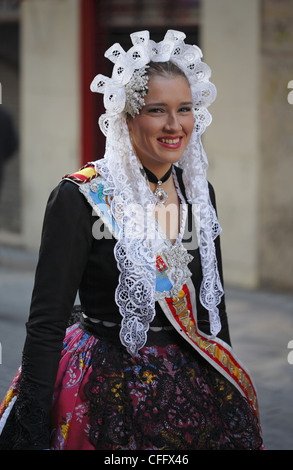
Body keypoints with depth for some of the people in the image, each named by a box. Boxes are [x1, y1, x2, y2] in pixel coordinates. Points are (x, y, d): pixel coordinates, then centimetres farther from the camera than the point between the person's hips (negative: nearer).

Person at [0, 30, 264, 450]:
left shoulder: (198, 192, 5)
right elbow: (46, 324, -15)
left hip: (195, 386, 6)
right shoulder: (80, 198, -14)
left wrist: (229, 385, 18)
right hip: (111, 396, -5)